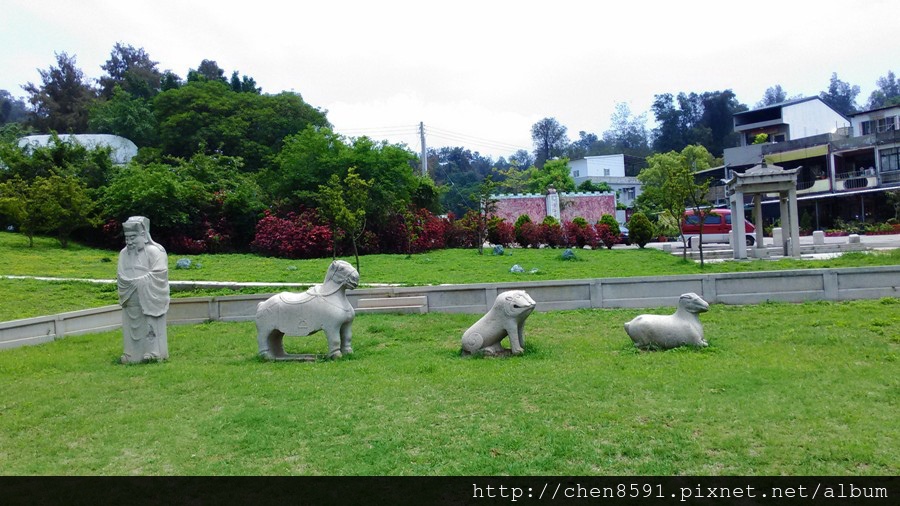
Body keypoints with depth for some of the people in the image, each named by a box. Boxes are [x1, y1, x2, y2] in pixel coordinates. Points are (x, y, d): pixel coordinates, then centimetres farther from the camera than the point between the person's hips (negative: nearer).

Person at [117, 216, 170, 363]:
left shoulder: (155, 251, -7)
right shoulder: (124, 253, 11)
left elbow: (157, 275, -15)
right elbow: (120, 276, 6)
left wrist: (138, 282, -13)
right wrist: (133, 283, -13)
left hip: (149, 300, -6)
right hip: (131, 302, 6)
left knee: (150, 328, -1)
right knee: (132, 328, 8)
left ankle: (153, 353, 6)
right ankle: (133, 355, 15)